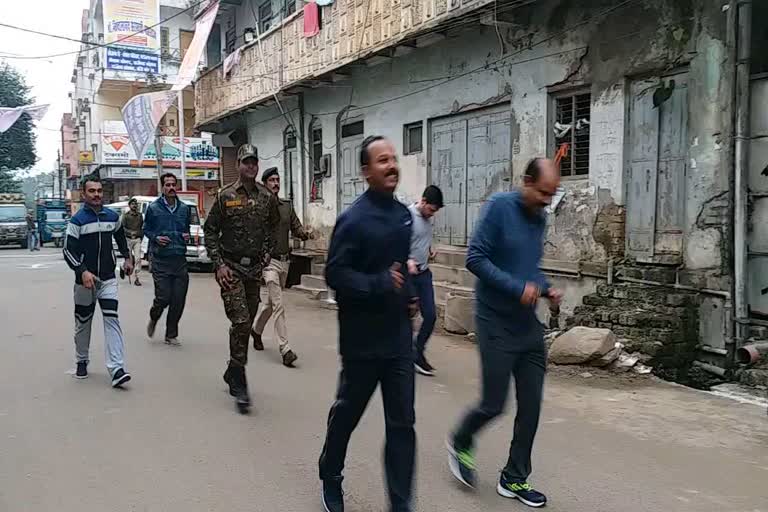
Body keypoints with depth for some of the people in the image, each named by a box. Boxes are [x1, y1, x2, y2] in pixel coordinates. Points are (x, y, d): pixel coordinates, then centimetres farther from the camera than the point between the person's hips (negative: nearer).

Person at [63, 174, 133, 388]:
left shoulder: (112, 216, 4)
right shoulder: (77, 220, -8)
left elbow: (120, 237, 25)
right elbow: (68, 251, -12)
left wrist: (127, 257, 22)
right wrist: (83, 272, -24)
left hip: (108, 278, 2)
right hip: (85, 279, -2)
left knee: (112, 319, -10)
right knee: (83, 322, 12)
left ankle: (116, 369, -16)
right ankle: (81, 361, 34)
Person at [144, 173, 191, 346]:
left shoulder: (184, 208, 9)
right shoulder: (153, 207, 0)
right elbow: (146, 229, 8)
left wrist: (187, 236, 0)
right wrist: (155, 238, -11)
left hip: (180, 259, 3)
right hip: (160, 259, -3)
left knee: (179, 300, 3)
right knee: (163, 297, -5)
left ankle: (171, 335, 19)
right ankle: (153, 318, 30)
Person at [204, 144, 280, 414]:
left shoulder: (267, 197, 5)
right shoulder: (225, 196, -4)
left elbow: (273, 228, 18)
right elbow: (210, 231, -1)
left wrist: (266, 256, 7)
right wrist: (219, 264, -9)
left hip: (255, 268, 4)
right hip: (231, 267, -4)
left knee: (246, 323, 11)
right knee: (240, 321, -14)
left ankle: (232, 372, 30)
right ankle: (239, 385, -7)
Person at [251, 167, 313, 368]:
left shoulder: (287, 205, 11)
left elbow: (296, 227, 10)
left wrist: (305, 233, -12)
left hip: (285, 261, 6)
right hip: (268, 261, -6)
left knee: (271, 302, 21)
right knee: (278, 306, -12)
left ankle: (256, 329, 45)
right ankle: (285, 350, -11)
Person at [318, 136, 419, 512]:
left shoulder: (403, 214, 8)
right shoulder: (354, 219, -15)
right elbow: (335, 274, -17)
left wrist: (409, 292, 7)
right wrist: (380, 284, -25)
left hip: (399, 337, 6)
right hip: (363, 339, -5)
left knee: (402, 424, 7)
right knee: (347, 413, 15)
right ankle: (330, 478, 41)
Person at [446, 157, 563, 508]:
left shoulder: (540, 217, 8)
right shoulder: (499, 207, -13)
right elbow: (475, 259, -17)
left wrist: (546, 288, 0)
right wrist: (517, 288, -22)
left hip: (529, 326, 7)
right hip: (497, 325, -6)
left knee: (531, 407, 7)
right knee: (494, 404, 2)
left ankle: (515, 479, 23)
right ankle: (460, 444, 32)